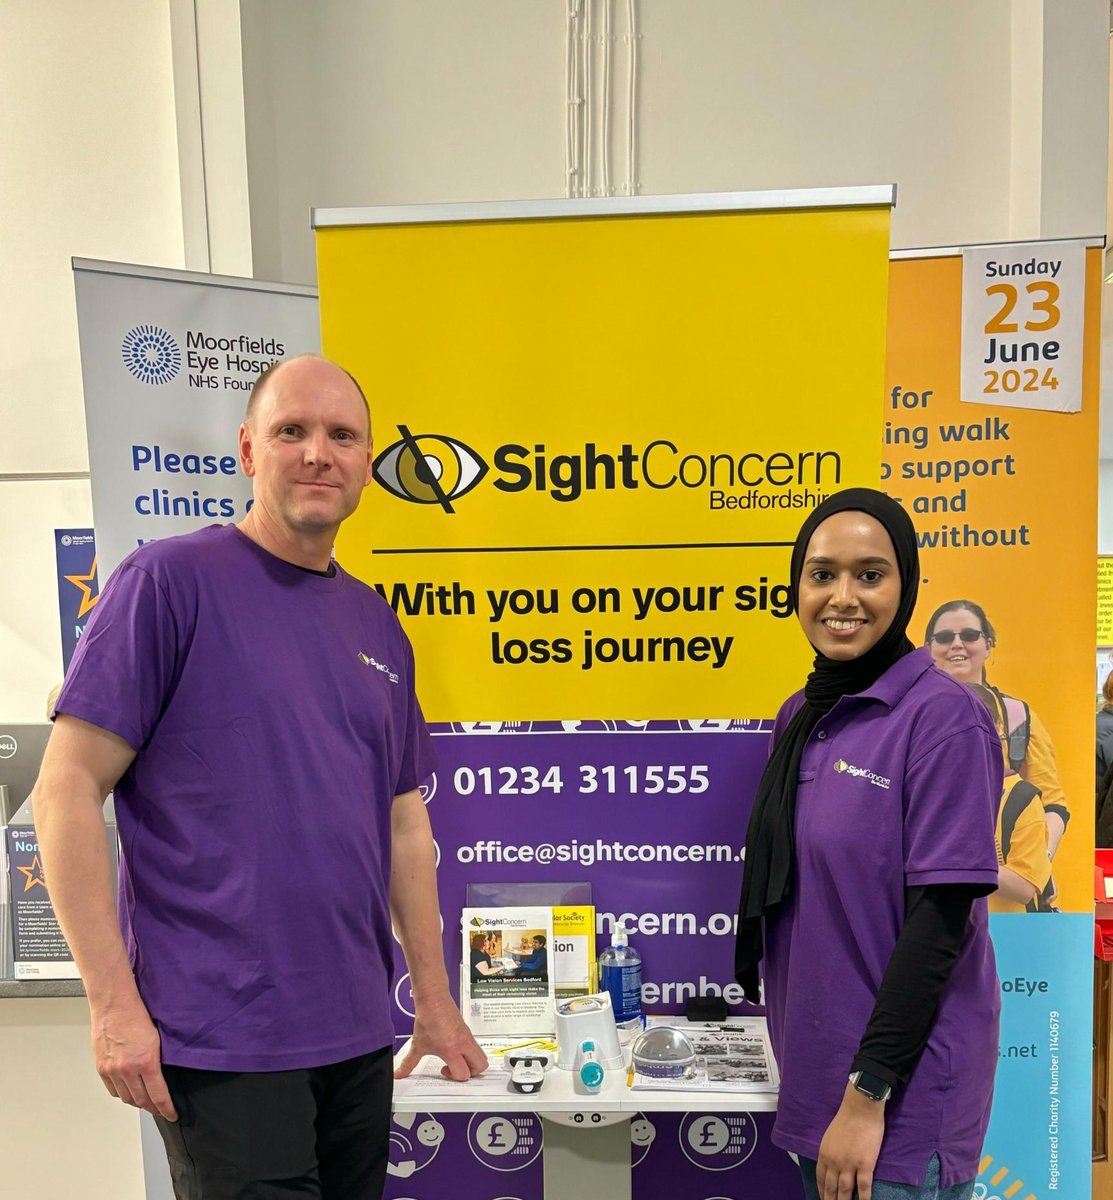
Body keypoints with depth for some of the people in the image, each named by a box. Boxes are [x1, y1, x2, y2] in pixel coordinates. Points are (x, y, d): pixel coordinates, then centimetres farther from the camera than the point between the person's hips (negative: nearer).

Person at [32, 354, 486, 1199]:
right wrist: (114, 1001, -12)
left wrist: (436, 1001, 14)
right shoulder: (170, 580, -9)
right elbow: (67, 790, -10)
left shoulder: (378, 625, 7)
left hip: (356, 1033, 6)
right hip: (222, 1039, -5)